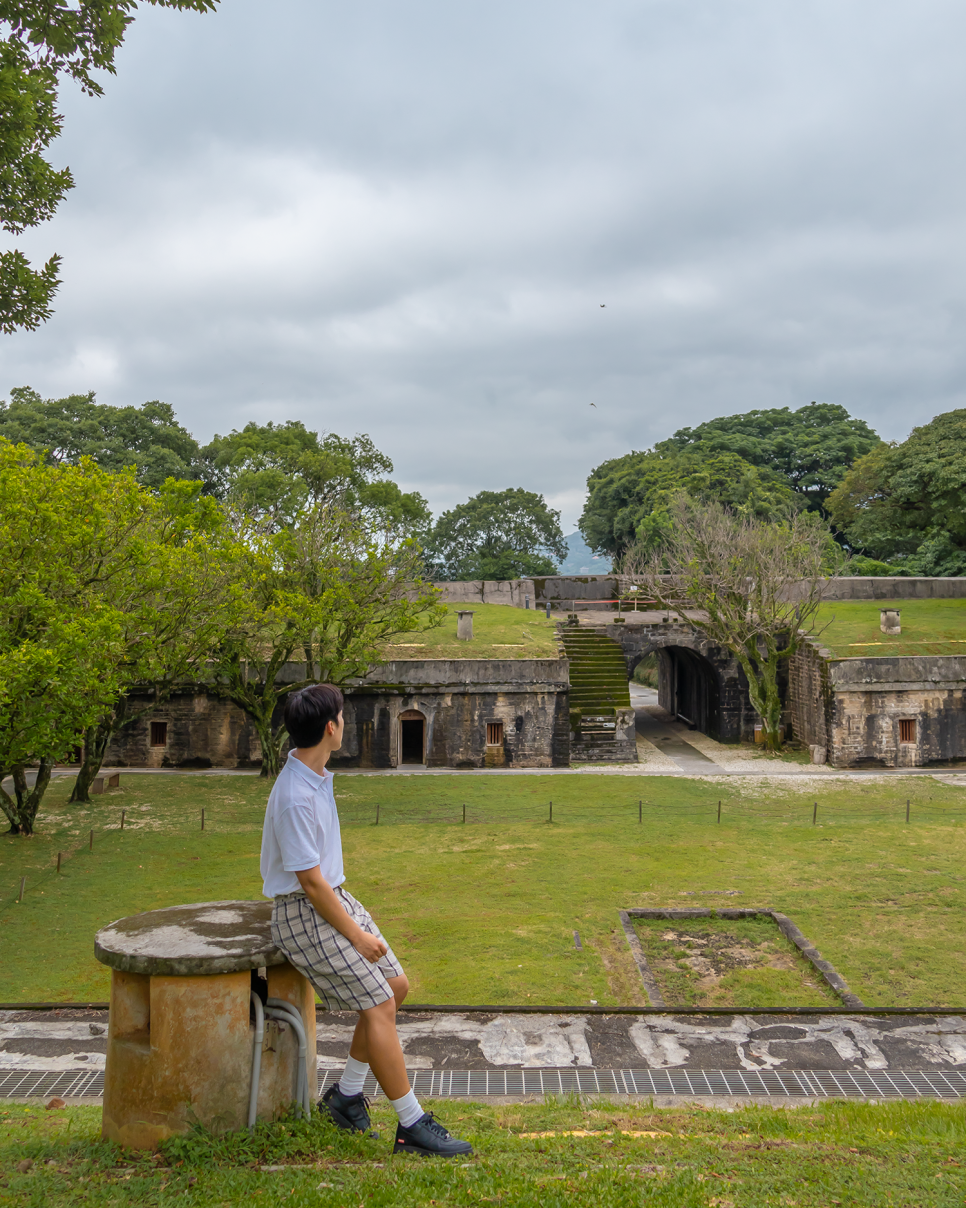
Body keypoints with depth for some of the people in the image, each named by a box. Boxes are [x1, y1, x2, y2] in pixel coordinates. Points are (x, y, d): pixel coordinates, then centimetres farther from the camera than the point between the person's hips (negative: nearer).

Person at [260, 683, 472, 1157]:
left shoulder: (316, 775, 6)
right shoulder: (295, 797, -26)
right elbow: (310, 881, -23)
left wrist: (353, 909, 19)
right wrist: (355, 934, -14)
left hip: (334, 897, 10)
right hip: (305, 913, -10)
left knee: (395, 985, 10)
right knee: (379, 1005, -10)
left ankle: (346, 1093, 22)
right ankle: (412, 1125, 0)